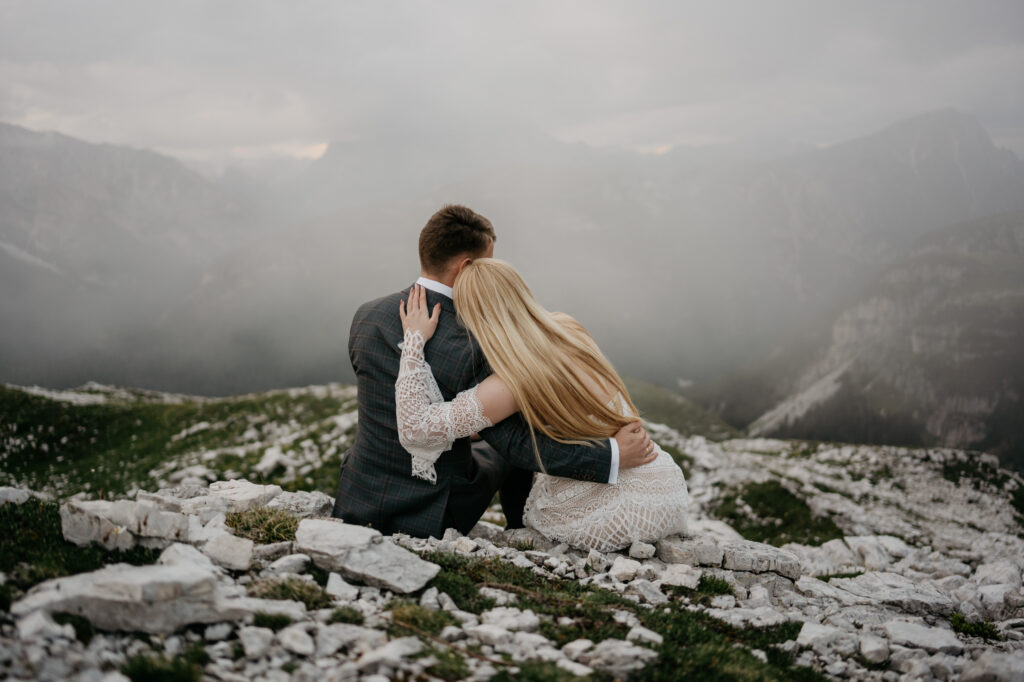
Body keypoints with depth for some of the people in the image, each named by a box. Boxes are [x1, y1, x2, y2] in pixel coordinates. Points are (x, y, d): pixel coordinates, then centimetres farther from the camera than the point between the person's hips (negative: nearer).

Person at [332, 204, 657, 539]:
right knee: (514, 455, 24)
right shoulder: (471, 346, -24)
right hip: (430, 520, -4)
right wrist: (612, 456, -19)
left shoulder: (366, 316, -6)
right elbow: (516, 442, -21)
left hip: (355, 504, 5)